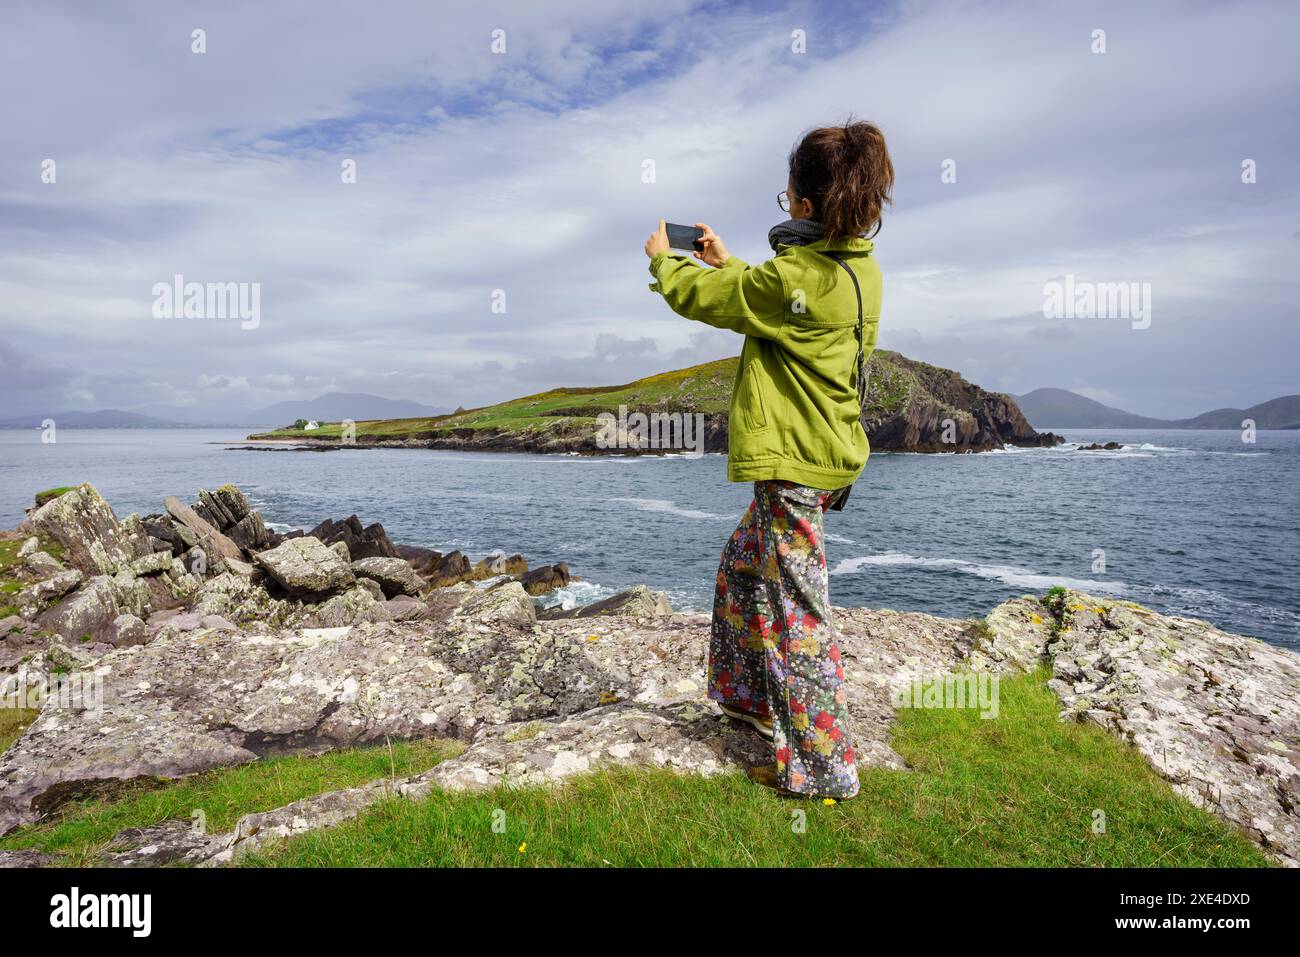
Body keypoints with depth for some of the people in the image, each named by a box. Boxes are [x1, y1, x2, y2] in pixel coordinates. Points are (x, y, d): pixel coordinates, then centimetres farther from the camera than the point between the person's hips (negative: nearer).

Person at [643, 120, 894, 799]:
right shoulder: (859, 268, 7)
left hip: (793, 463, -10)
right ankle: (756, 696, 39)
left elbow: (699, 296, -8)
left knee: (797, 610, -2)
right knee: (742, 567, 24)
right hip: (824, 451, 10)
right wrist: (727, 263, 24)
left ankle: (823, 768, 10)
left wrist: (662, 258, 12)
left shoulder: (798, 277, -20)